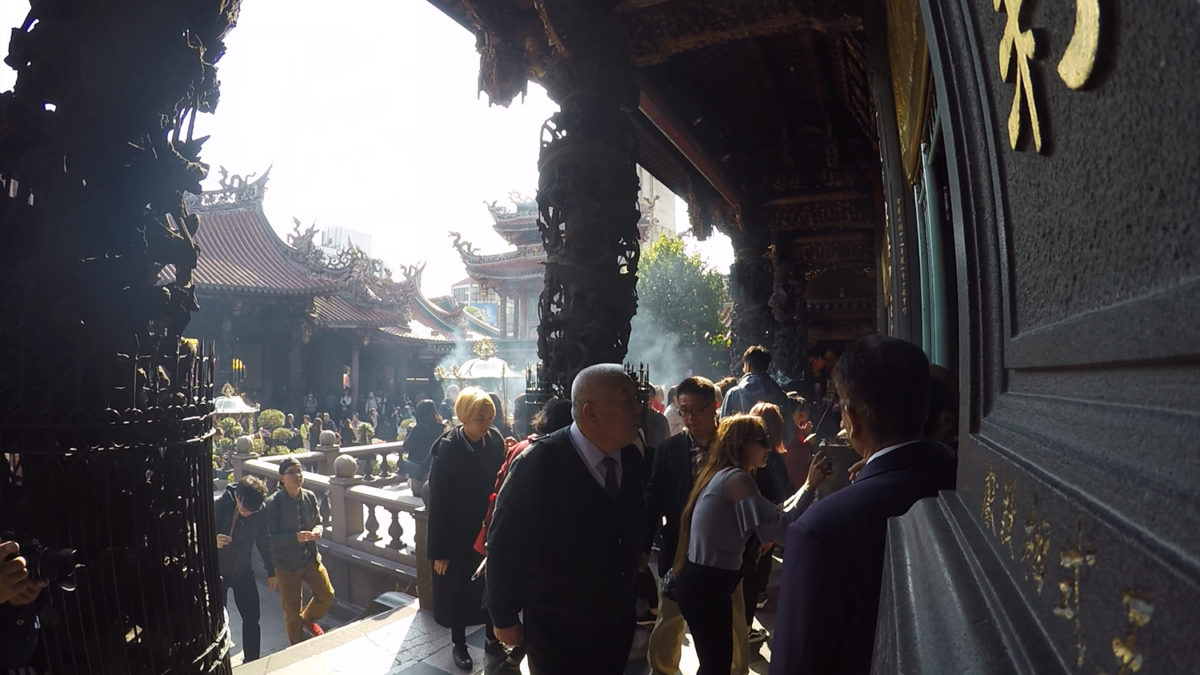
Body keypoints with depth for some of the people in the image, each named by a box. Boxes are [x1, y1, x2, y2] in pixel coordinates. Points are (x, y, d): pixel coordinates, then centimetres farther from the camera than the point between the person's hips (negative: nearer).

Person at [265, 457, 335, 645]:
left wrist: (317, 530, -14)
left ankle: (308, 619, 42)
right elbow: (269, 538, -17)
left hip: (311, 558, 4)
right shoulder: (273, 503, -18)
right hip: (287, 564, -4)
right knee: (292, 612, 10)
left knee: (327, 596, 10)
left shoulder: (310, 497, -4)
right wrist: (295, 537, -29)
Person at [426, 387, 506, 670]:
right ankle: (459, 645, 32)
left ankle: (492, 638, 36)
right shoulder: (447, 449, -19)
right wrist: (440, 550, -14)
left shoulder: (495, 440, -8)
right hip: (458, 533, -4)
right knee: (458, 589, 12)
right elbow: (438, 502, -16)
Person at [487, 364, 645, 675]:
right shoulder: (538, 463, -23)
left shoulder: (632, 458, -7)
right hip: (556, 630, -5)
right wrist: (505, 617, -7)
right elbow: (505, 544, -15)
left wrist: (626, 595, 12)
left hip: (617, 622, 5)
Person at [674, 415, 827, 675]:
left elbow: (767, 517, 14)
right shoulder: (736, 478, -19)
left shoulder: (720, 475, 12)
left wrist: (801, 491, 8)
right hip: (708, 587, -10)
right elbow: (779, 527, -23)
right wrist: (809, 486, -18)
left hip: (703, 582, 10)